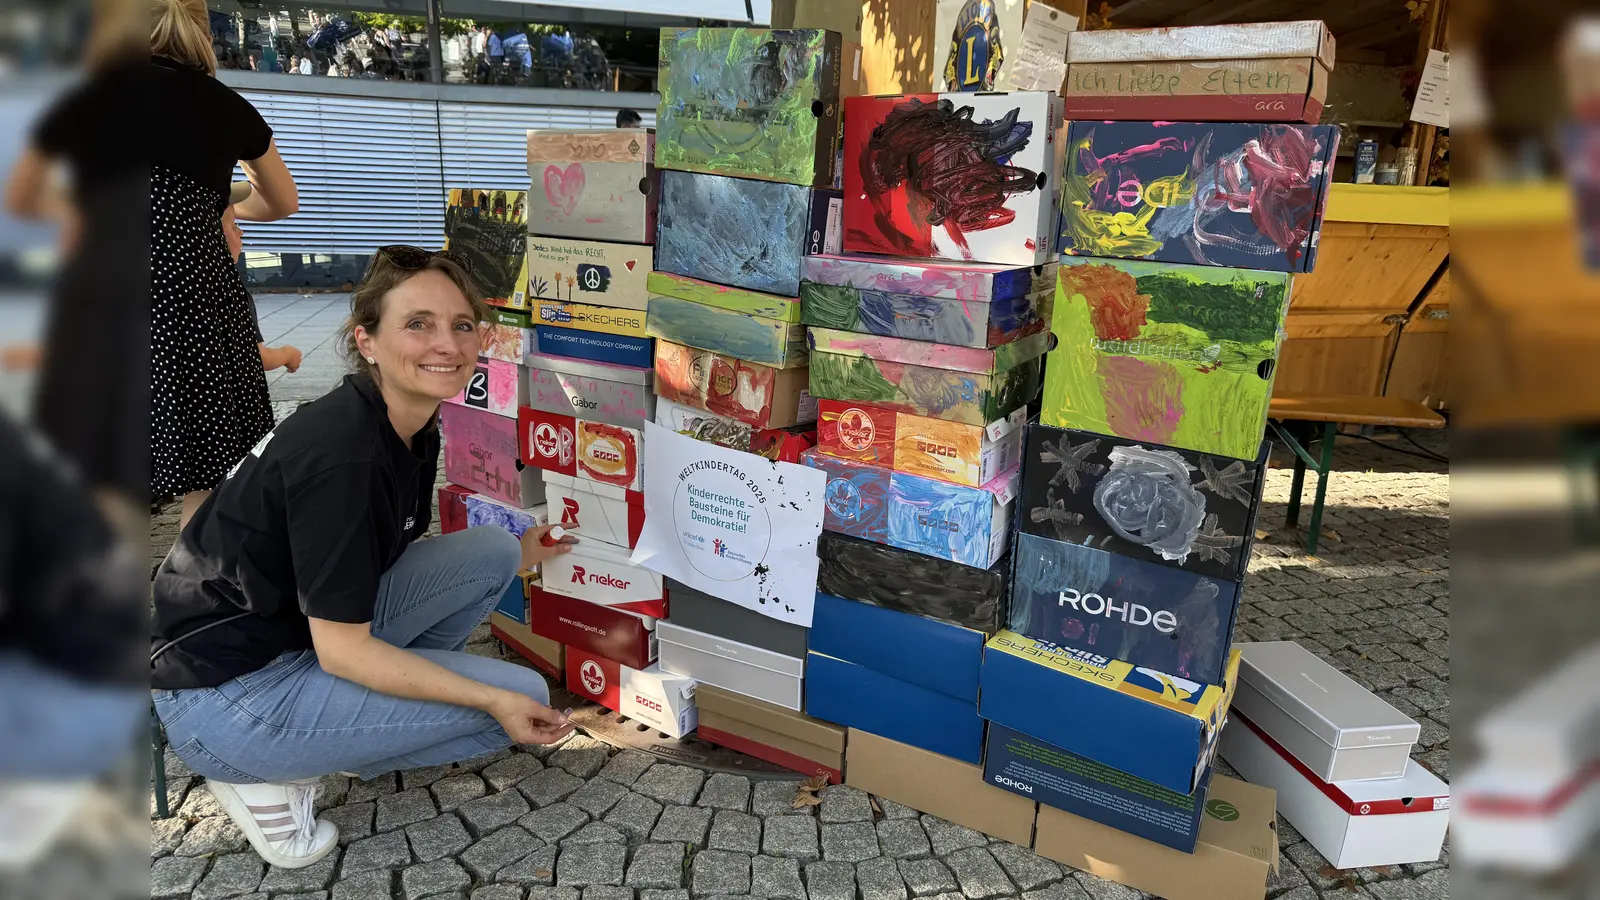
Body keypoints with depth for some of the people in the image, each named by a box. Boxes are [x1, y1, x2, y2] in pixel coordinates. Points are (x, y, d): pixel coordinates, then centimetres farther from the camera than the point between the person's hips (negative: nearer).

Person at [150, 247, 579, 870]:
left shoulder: (411, 431, 0)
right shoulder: (341, 454, -28)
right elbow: (343, 650, -24)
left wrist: (515, 556, 15)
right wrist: (494, 701, -22)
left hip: (303, 630, 9)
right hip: (221, 695, -8)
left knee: (492, 551, 1)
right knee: (524, 696, -11)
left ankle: (372, 721, 8)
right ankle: (266, 775, 0)